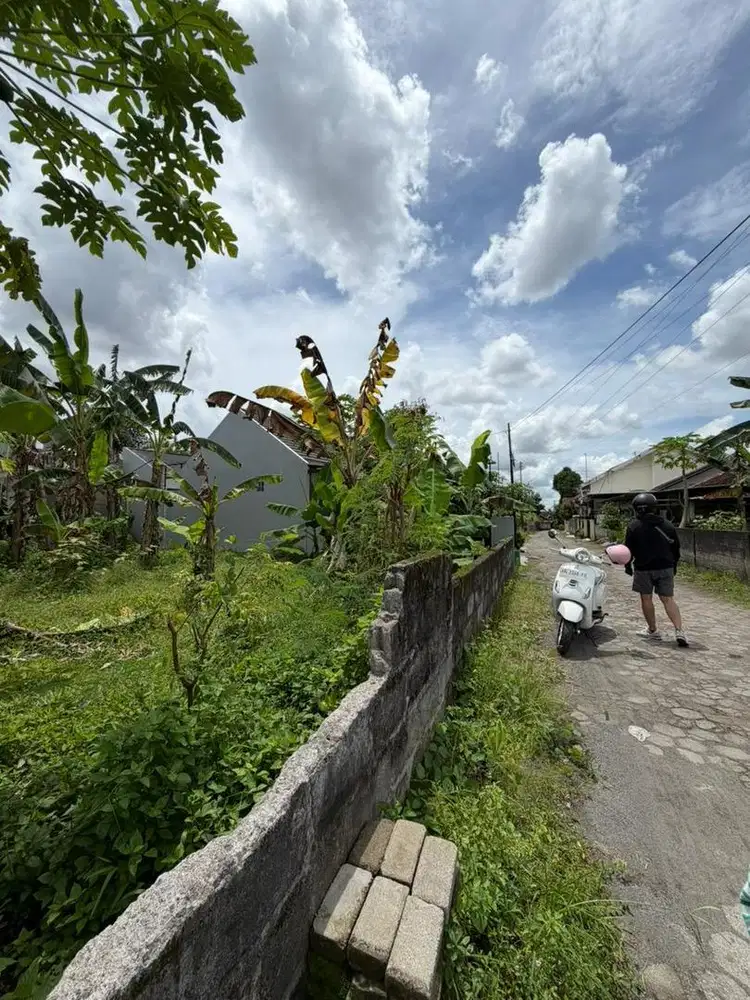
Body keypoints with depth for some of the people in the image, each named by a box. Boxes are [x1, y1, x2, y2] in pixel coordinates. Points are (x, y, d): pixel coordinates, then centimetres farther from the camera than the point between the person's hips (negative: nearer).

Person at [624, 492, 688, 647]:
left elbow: (629, 548, -6)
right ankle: (679, 631, -3)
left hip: (643, 569, -4)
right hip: (665, 568, 4)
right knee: (668, 599, 8)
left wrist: (628, 566, 7)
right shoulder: (667, 525, 4)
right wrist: (673, 565, 22)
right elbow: (676, 547, 10)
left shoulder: (634, 526, -8)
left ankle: (652, 630, 18)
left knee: (646, 599, 8)